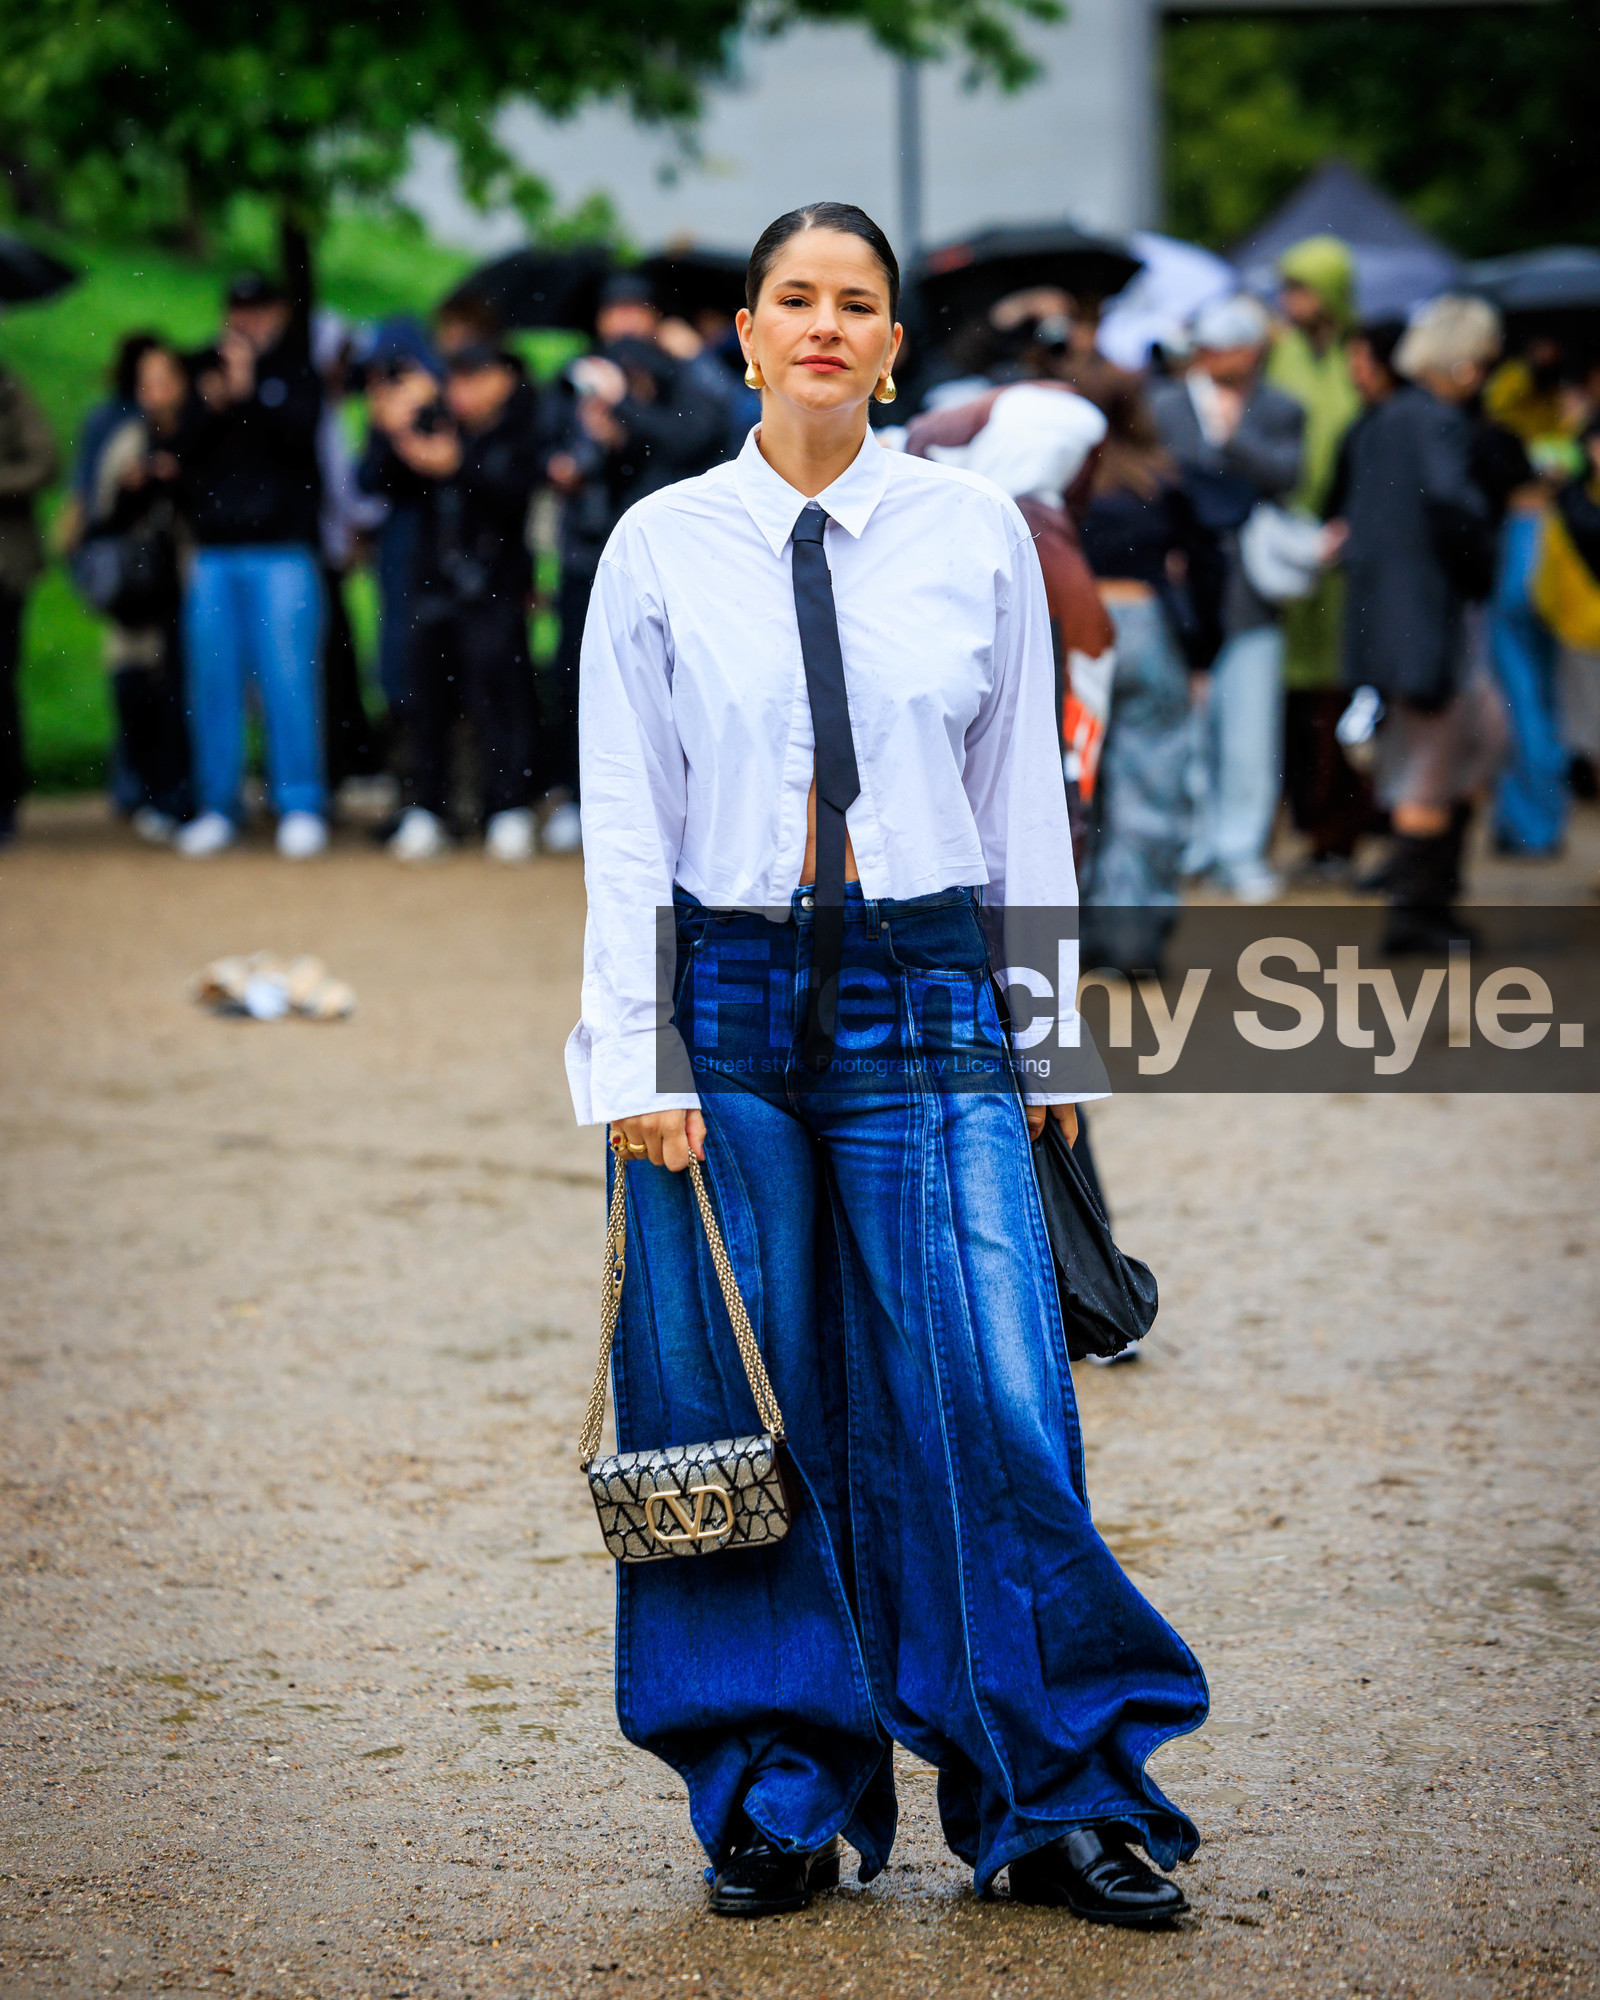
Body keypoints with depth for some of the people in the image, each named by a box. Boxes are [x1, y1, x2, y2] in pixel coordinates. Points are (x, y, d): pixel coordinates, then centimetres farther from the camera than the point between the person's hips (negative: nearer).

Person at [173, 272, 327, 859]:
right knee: (213, 681, 4)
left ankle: (301, 806, -2)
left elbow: (303, 432, -12)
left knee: (288, 678, -7)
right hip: (214, 550, 4)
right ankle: (216, 807, 11)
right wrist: (210, 406, -7)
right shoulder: (209, 373, 15)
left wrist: (251, 389, -14)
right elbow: (182, 454, 8)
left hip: (281, 550, -4)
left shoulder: (300, 373, 4)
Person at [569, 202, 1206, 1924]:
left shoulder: (976, 534, 5)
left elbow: (1025, 796, 8)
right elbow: (624, 816, 2)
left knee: (993, 1405, -7)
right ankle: (777, 1802, 16)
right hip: (723, 1000, 0)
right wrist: (635, 1055, -5)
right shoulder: (660, 548, 2)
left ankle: (1063, 1801, 6)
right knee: (737, 1419, 2)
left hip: (925, 992, 0)